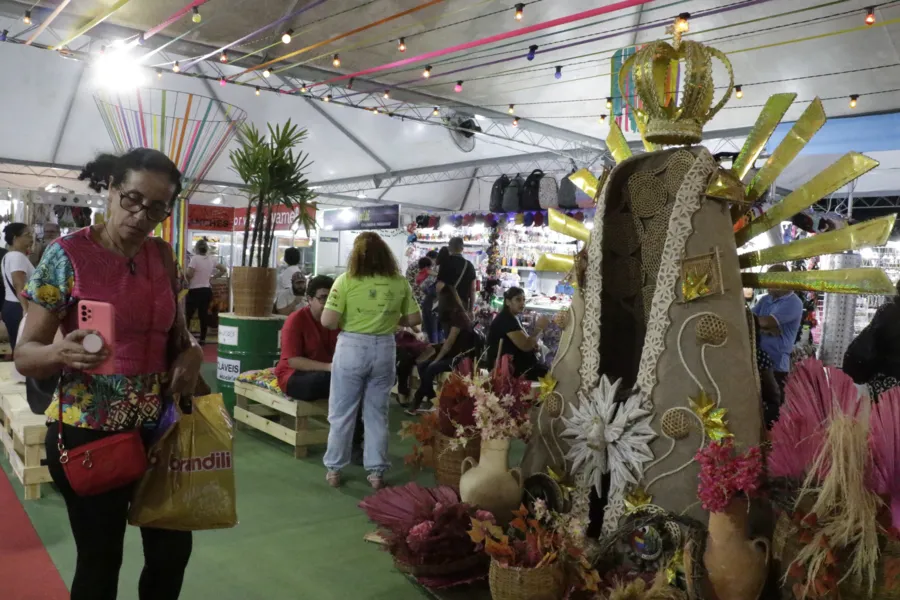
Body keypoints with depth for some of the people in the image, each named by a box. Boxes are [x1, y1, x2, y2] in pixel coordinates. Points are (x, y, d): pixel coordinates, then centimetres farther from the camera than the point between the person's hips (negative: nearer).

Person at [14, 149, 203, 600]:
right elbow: (24, 355, -12)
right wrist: (61, 352, -34)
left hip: (157, 426, 5)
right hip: (89, 433, -5)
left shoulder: (163, 255, 2)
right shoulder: (68, 255, -13)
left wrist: (191, 350, -6)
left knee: (173, 549, 15)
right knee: (100, 561, 10)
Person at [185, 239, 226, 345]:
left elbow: (189, 274, -20)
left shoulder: (195, 258, -12)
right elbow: (223, 270, 15)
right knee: (204, 315, 8)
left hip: (195, 291, -6)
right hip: (207, 290, 6)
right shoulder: (211, 259, 6)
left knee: (188, 315, 1)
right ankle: (203, 339, 11)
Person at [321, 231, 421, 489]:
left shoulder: (346, 280, -9)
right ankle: (376, 472, 21)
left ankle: (334, 470, 22)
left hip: (351, 347, -2)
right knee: (377, 413, 15)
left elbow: (327, 321, -14)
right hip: (384, 349, 3)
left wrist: (344, 323, 6)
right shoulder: (400, 282, -1)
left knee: (342, 413, 11)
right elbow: (415, 319, 5)